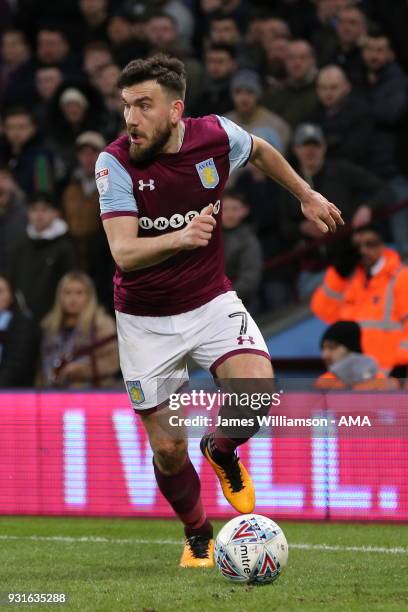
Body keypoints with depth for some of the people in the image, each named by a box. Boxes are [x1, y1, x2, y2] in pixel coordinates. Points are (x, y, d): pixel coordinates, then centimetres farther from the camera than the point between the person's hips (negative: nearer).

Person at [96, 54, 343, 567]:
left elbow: (259, 150, 15)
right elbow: (123, 252, -30)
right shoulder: (115, 163, -19)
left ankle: (222, 451, 10)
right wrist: (179, 237, -47)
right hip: (145, 318, -1)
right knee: (167, 448, 2)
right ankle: (198, 537, 30)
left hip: (211, 302, 1)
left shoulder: (217, 136, -11)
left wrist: (306, 195, 21)